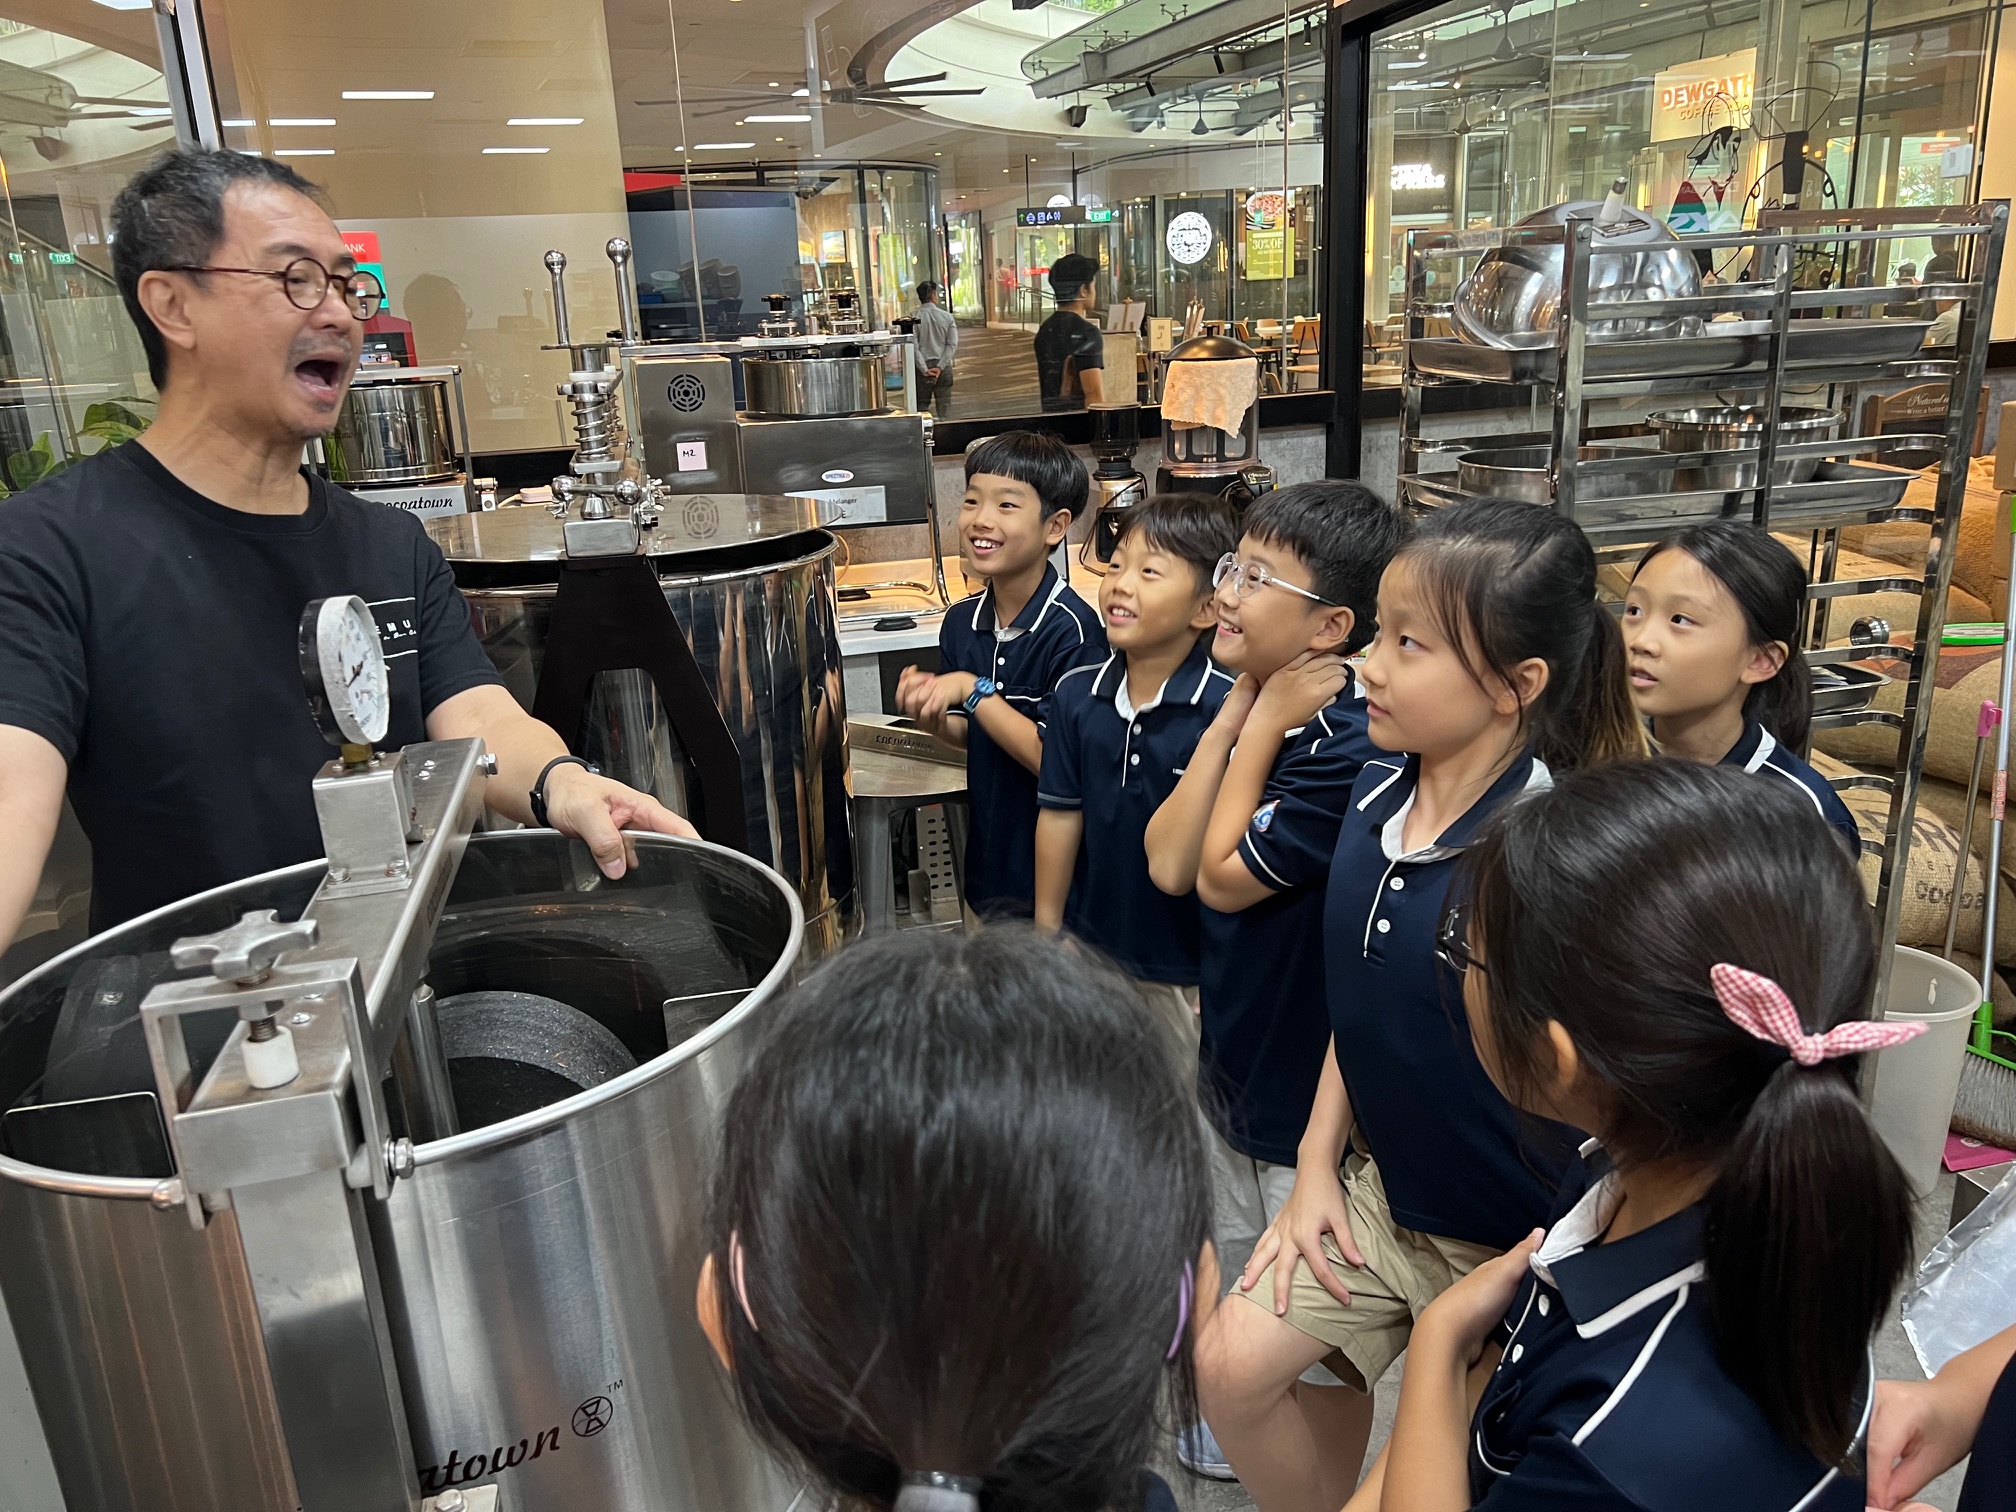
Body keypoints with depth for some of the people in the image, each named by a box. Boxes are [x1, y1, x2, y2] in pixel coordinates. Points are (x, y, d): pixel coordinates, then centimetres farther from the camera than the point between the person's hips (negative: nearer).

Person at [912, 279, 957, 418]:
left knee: (922, 404, 7)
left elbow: (914, 347, -9)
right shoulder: (946, 316, -3)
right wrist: (940, 367, -8)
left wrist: (924, 369, -8)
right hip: (943, 367, 1)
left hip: (923, 366, -1)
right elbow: (952, 344, -6)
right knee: (944, 405, 6)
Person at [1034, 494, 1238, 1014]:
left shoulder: (1230, 708, -21)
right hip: (1089, 948, 5)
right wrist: (1045, 938, 6)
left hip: (1189, 968, -4)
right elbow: (1060, 815, 1)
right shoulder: (1074, 694, -5)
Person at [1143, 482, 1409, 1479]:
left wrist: (1263, 726, -19)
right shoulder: (1265, 711, -3)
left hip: (1312, 1086, -8)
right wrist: (1234, 715, -14)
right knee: (1238, 1278, 29)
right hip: (1232, 1050, 8)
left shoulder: (1353, 750, -29)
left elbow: (1224, 874, -21)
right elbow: (1169, 863, -9)